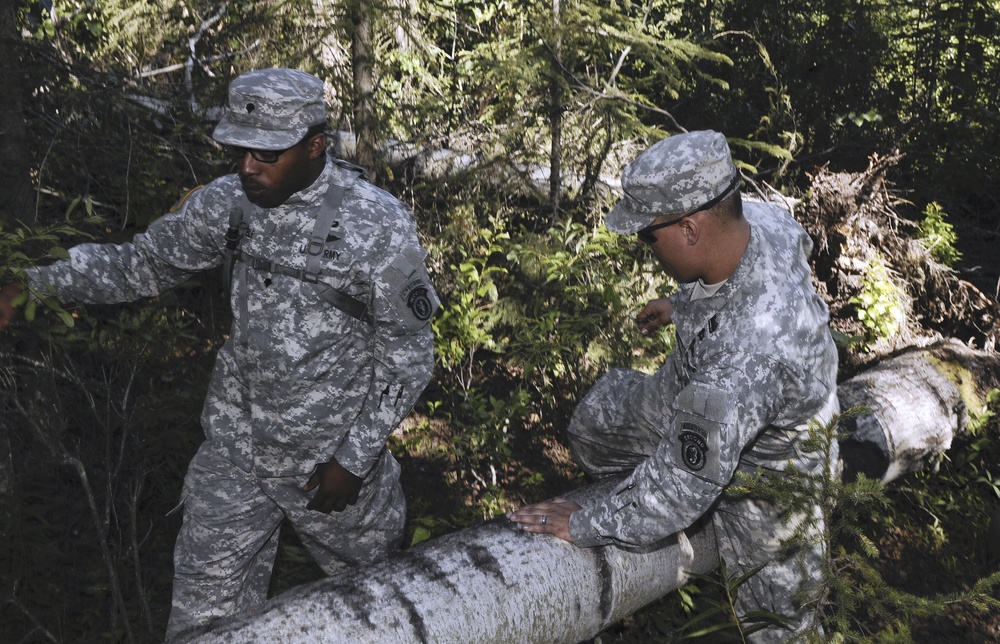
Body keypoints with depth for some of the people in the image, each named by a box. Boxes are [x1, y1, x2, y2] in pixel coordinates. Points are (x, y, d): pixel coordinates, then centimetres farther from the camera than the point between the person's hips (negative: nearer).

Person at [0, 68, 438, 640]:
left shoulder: (379, 226, -18)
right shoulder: (228, 202, -5)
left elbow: (408, 355, -12)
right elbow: (142, 263, 8)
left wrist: (354, 459, -13)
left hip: (332, 455, -3)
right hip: (235, 448, 4)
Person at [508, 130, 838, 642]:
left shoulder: (749, 357, -47)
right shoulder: (761, 218, -24)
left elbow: (685, 481, -35)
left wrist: (585, 527, -20)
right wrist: (683, 307, 19)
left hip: (760, 460, -8)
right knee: (594, 423, 21)